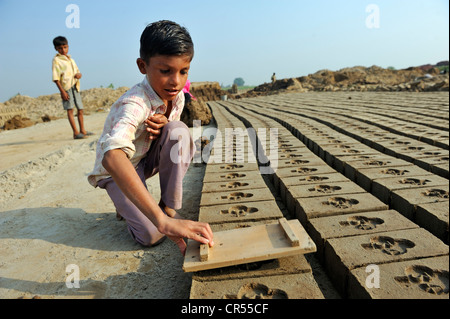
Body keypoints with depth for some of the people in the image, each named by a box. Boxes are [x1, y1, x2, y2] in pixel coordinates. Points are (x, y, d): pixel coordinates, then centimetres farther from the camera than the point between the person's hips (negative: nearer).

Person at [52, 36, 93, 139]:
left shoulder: (70, 59, 20)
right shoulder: (56, 60, -2)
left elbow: (77, 71, 24)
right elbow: (56, 78, -8)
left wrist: (79, 74, -2)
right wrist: (62, 91, -17)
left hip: (75, 86, 7)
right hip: (66, 87, -7)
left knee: (80, 110, 8)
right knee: (70, 109, -9)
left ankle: (82, 130, 17)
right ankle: (76, 132, -11)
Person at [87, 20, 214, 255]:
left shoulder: (177, 96, -12)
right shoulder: (134, 104, -35)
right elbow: (112, 156, -53)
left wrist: (163, 125, -25)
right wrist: (162, 222, -63)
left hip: (147, 160, 5)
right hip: (116, 171, -5)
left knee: (178, 130, -25)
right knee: (151, 235, -23)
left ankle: (170, 207, -9)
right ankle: (125, 203, 12)